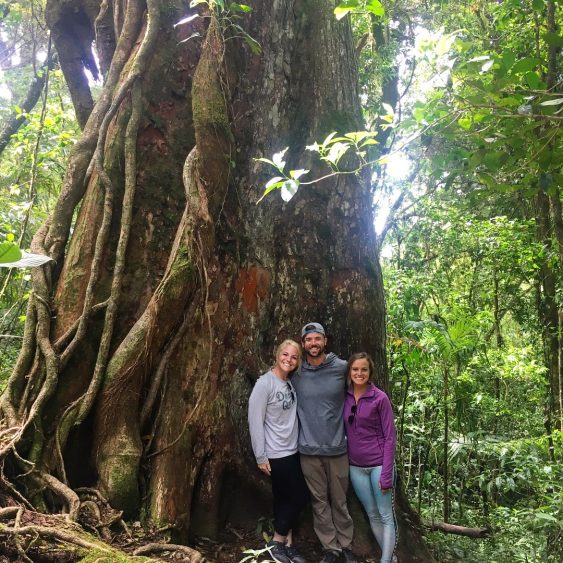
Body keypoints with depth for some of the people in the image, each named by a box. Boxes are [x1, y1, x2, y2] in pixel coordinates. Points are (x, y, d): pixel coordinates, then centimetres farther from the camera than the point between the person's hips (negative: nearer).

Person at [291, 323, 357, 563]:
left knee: (339, 500, 12)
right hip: (309, 450, 1)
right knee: (320, 502, 11)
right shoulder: (296, 375, -2)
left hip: (337, 448, -1)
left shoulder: (342, 368, -5)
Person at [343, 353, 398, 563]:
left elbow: (390, 437, -10)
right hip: (356, 467, 5)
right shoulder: (345, 398, 1)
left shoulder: (380, 398, -11)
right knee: (372, 514, 15)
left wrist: (386, 473, -14)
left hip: (378, 464, -5)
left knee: (386, 515, 4)